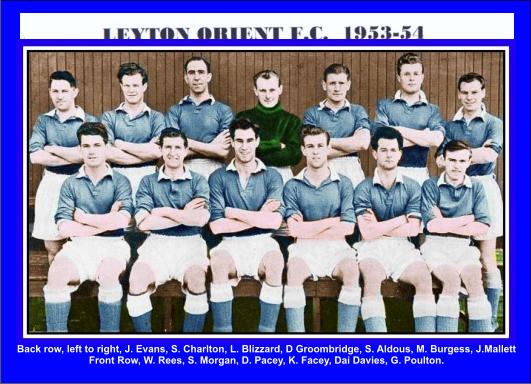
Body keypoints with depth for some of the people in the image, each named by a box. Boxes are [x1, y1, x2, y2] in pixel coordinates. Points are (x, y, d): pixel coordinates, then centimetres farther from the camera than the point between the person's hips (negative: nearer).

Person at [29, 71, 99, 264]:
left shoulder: (89, 121, 1)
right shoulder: (43, 121, 9)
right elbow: (34, 156, -4)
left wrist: (53, 149, -6)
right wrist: (74, 157, -9)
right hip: (51, 184, 3)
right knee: (52, 246, 7)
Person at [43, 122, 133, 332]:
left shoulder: (120, 181, 7)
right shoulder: (71, 184, 11)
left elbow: (122, 220, -10)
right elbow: (64, 227, -2)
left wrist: (83, 217, -2)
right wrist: (107, 222, -5)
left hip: (112, 244, -1)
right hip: (79, 244, 2)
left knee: (107, 273, -35)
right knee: (56, 274, -30)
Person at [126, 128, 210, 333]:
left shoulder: (198, 181, 11)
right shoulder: (148, 182, 12)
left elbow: (201, 219, -6)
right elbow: (143, 222, -3)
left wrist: (164, 211, -4)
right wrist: (186, 213, -3)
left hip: (190, 244, -1)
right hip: (157, 243, 1)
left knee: (196, 280, -32)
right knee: (137, 279, -29)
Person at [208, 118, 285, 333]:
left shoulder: (272, 177, 7)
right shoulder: (218, 178, 6)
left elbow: (275, 221, -8)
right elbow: (216, 225, -5)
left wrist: (233, 212, -6)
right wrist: (260, 216, -5)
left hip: (262, 242, 0)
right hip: (231, 244, 0)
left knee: (275, 261, -34)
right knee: (218, 259, -34)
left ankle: (267, 331, -22)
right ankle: (223, 332, -23)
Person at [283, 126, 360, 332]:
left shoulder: (343, 183, 9)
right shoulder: (292, 186, 7)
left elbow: (347, 228, -1)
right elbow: (294, 229, -3)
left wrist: (307, 229, 0)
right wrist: (332, 221, -1)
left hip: (336, 247, 1)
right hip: (304, 248, 0)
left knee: (352, 271, -31)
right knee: (294, 271, -32)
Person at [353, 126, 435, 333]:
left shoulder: (412, 187, 11)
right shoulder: (364, 188, 4)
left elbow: (413, 229, 2)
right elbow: (368, 232, -6)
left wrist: (379, 227, -2)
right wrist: (402, 218, 0)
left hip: (402, 246, 2)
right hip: (372, 247, -2)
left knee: (424, 277, -28)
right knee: (372, 278, -34)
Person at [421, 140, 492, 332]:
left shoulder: (476, 188, 10)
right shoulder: (430, 185, 2)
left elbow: (482, 227, -1)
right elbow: (432, 225, -10)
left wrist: (446, 225, -6)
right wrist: (468, 219, -2)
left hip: (463, 246, 3)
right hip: (435, 245, -2)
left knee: (475, 280, -26)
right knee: (452, 279, -29)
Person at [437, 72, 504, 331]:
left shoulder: (494, 123, 4)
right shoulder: (451, 126, 11)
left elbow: (490, 155, -13)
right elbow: (441, 161, -1)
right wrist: (476, 152, -10)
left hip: (484, 187, -2)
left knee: (487, 259, 1)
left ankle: (490, 320, 8)